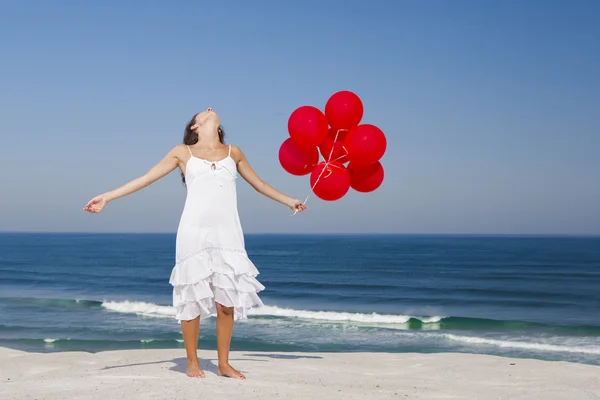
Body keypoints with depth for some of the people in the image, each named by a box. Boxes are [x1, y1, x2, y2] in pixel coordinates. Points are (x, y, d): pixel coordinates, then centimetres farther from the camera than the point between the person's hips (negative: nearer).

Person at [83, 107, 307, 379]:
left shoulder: (233, 152, 16)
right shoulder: (183, 152, 9)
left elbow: (258, 183, 29)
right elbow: (146, 178, 9)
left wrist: (288, 201, 37)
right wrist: (107, 197, 3)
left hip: (228, 234, 2)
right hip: (195, 233, -2)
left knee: (226, 300, 1)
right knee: (192, 299, 2)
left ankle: (223, 363, 13)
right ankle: (192, 362, 16)